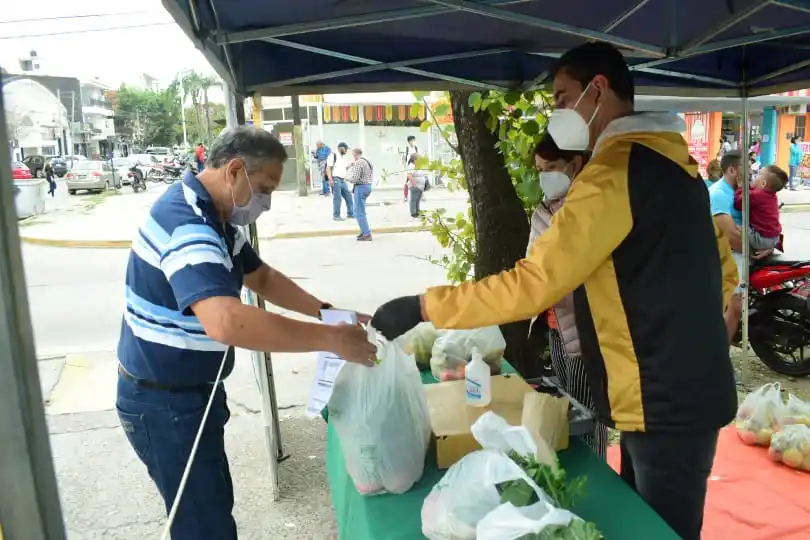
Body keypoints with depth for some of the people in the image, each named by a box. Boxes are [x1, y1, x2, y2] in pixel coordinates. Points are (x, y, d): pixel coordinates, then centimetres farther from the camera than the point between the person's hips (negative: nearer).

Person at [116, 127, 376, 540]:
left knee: (213, 503, 24)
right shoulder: (185, 223, -29)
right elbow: (226, 322, -45)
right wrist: (332, 339, -37)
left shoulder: (214, 217, 5)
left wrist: (328, 312, 2)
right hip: (164, 402, -10)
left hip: (194, 390, 10)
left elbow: (261, 276, 15)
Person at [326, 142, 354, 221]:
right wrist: (330, 179, -21)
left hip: (343, 180, 9)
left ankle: (350, 213, 21)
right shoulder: (333, 155, -6)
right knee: (337, 198, -6)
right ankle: (336, 216, 1)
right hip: (335, 180, -9)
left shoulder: (343, 157, 19)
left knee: (348, 196, 11)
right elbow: (328, 168, -12)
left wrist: (351, 164, 14)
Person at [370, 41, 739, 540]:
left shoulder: (617, 170, -20)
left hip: (664, 402, -9)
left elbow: (532, 284, -27)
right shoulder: (669, 161, 11)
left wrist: (419, 309, -22)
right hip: (684, 389, 9)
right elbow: (724, 271, 16)